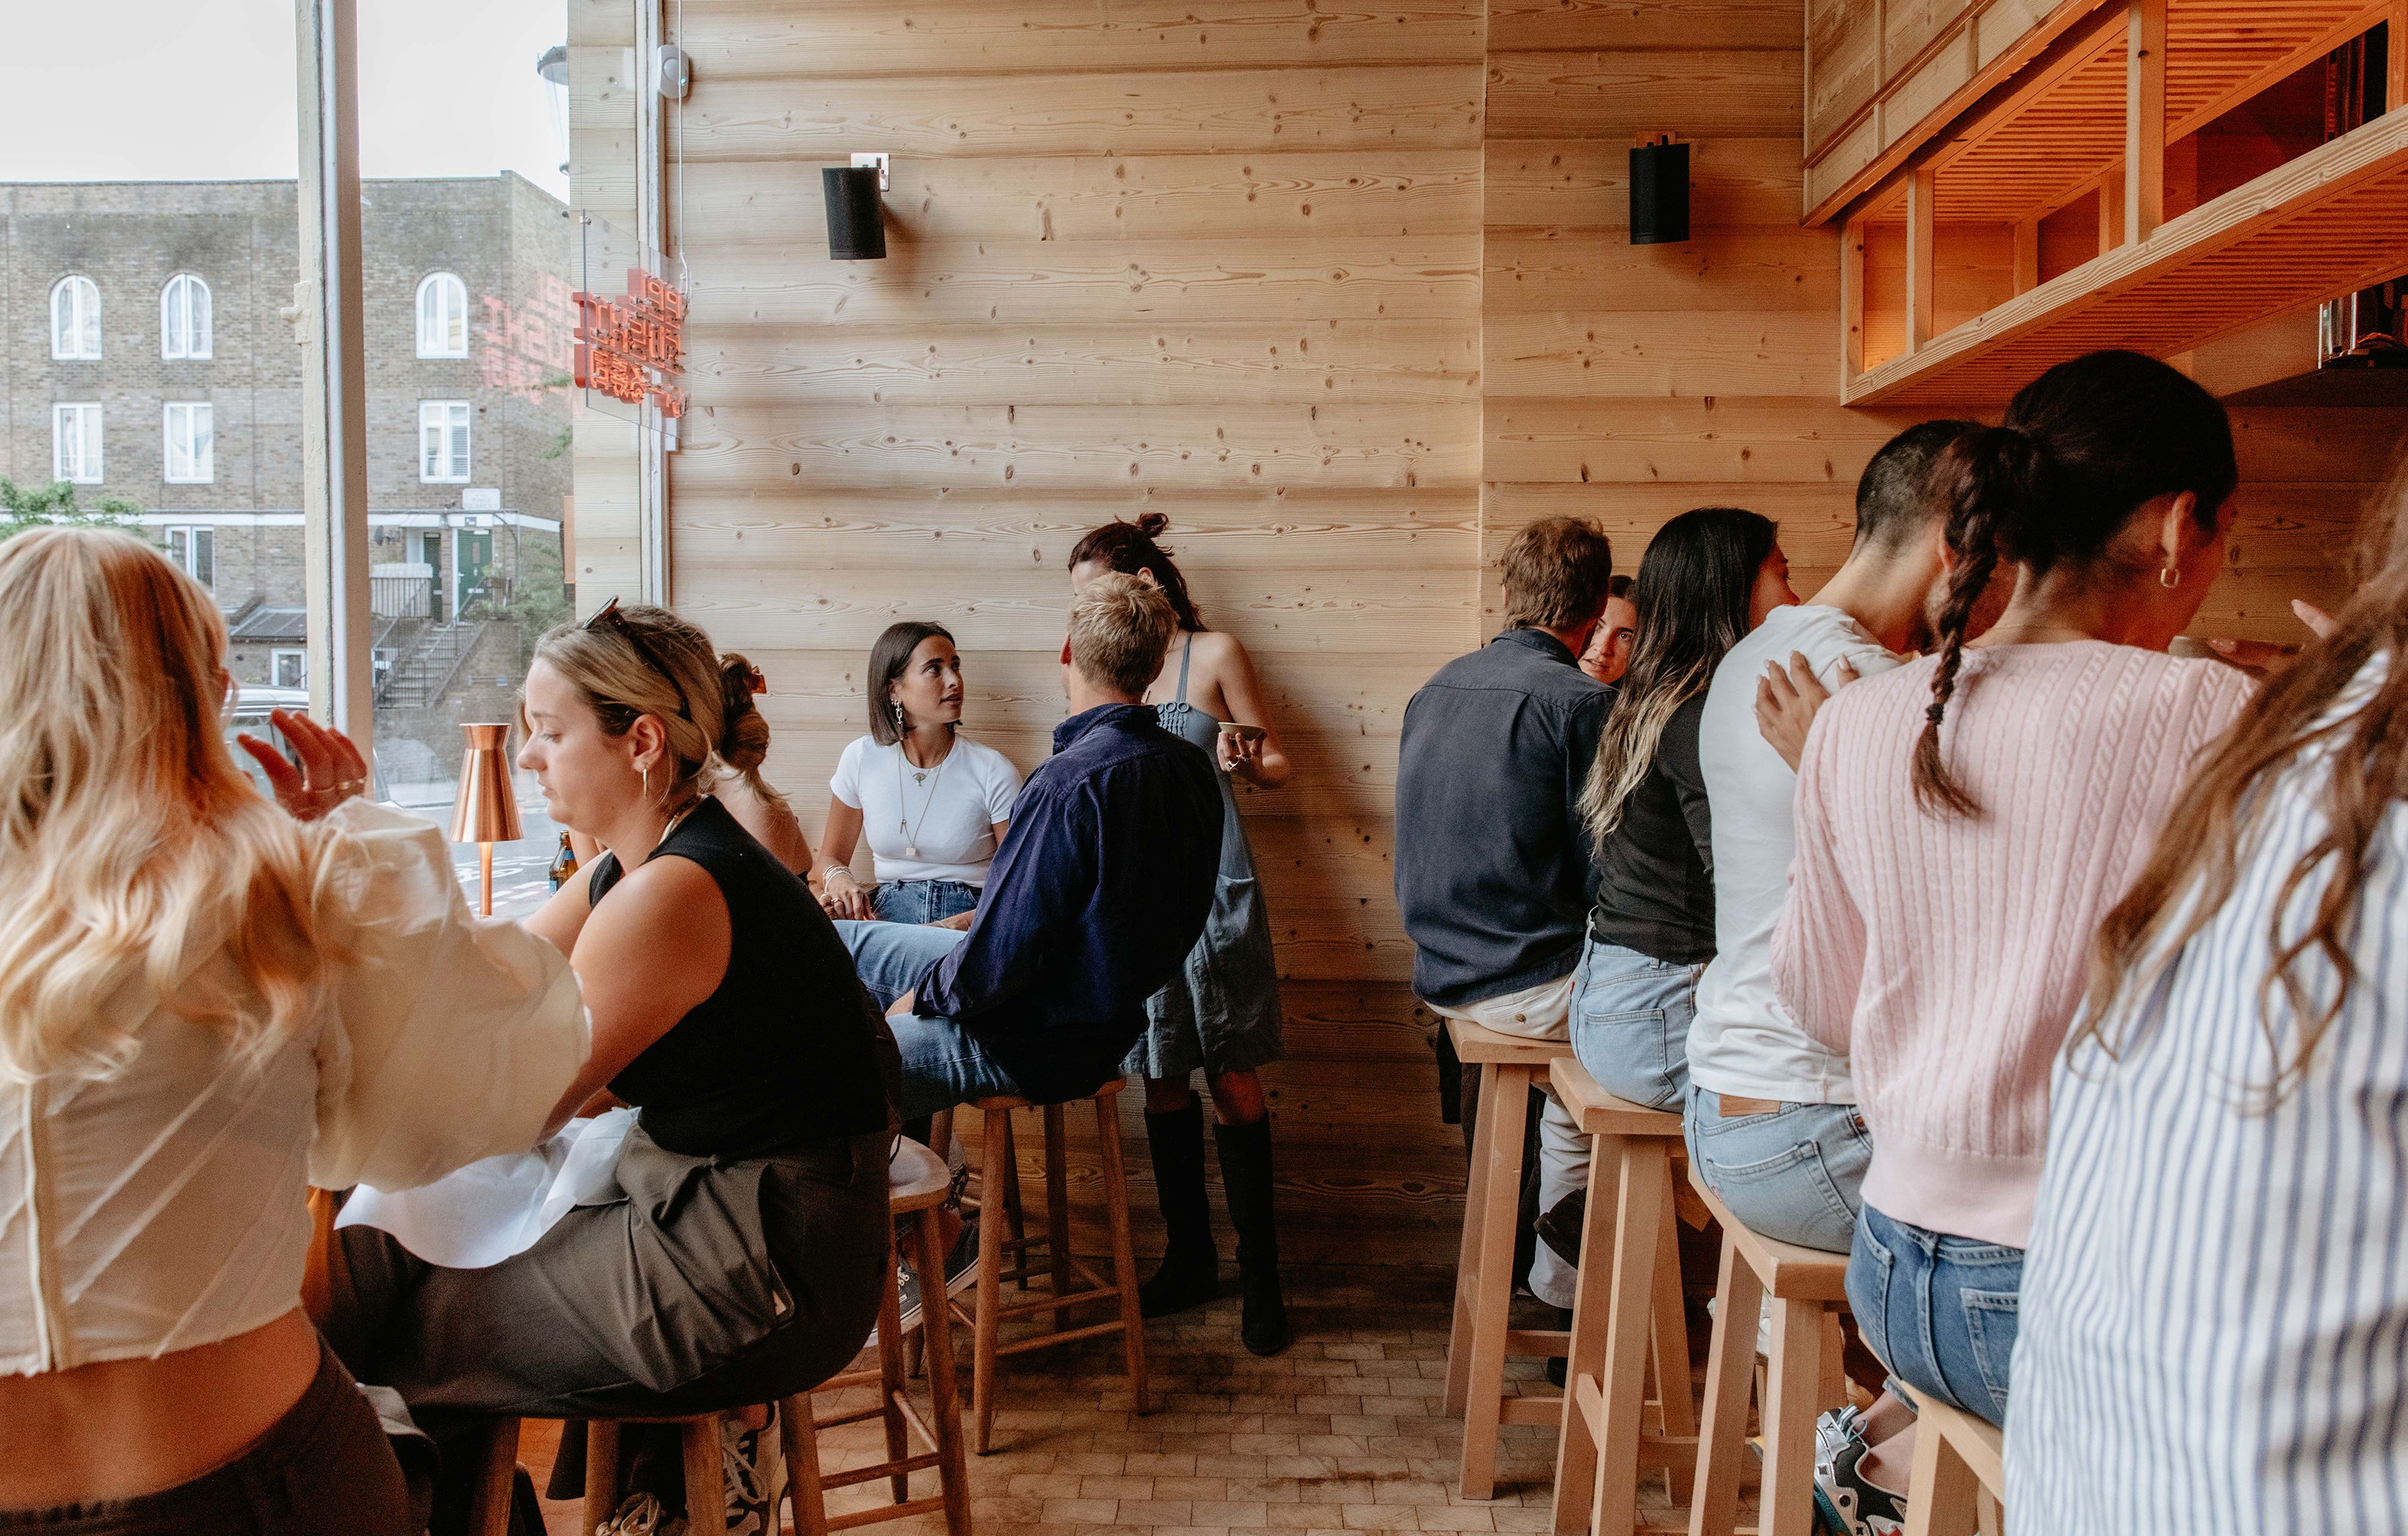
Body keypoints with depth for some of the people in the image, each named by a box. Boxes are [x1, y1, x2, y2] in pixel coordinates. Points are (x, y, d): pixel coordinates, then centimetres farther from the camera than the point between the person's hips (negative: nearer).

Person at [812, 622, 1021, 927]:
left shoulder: (994, 771, -4)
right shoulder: (862, 759, 4)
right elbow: (830, 859, 16)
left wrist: (965, 922, -20)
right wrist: (839, 880, -9)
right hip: (887, 915, 3)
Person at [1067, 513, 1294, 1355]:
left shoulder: (1215, 653, 0)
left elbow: (1277, 766, 2)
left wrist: (1243, 759, -19)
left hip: (1211, 884, -4)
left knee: (1233, 1079, -3)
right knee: (1163, 1080, 8)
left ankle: (1259, 1273, 6)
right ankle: (1189, 1258, 21)